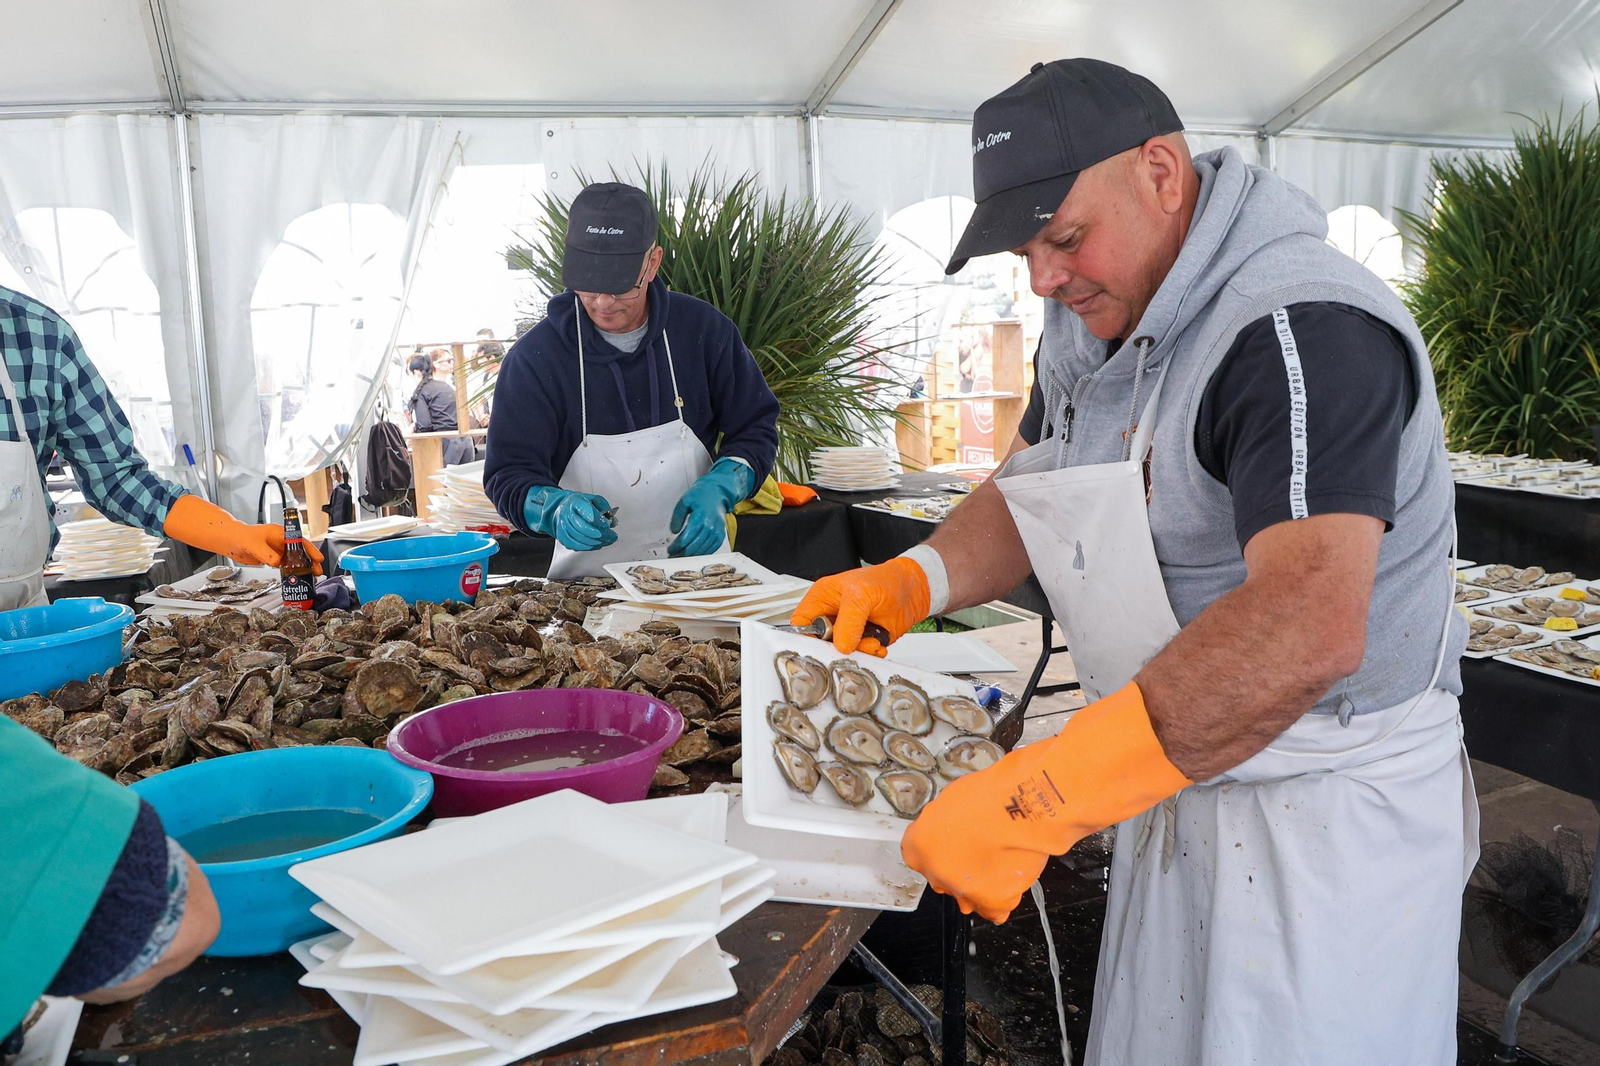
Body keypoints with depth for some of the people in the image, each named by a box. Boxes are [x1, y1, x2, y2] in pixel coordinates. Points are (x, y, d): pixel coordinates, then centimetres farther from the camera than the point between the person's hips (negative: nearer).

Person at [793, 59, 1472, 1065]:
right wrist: (910, 582, -6)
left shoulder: (1304, 333, -26)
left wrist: (1034, 800, -41)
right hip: (1180, 773, 8)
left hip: (1326, 824, -8)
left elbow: (1308, 628, -39)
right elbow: (1036, 491, 14)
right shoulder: (1095, 325, 4)